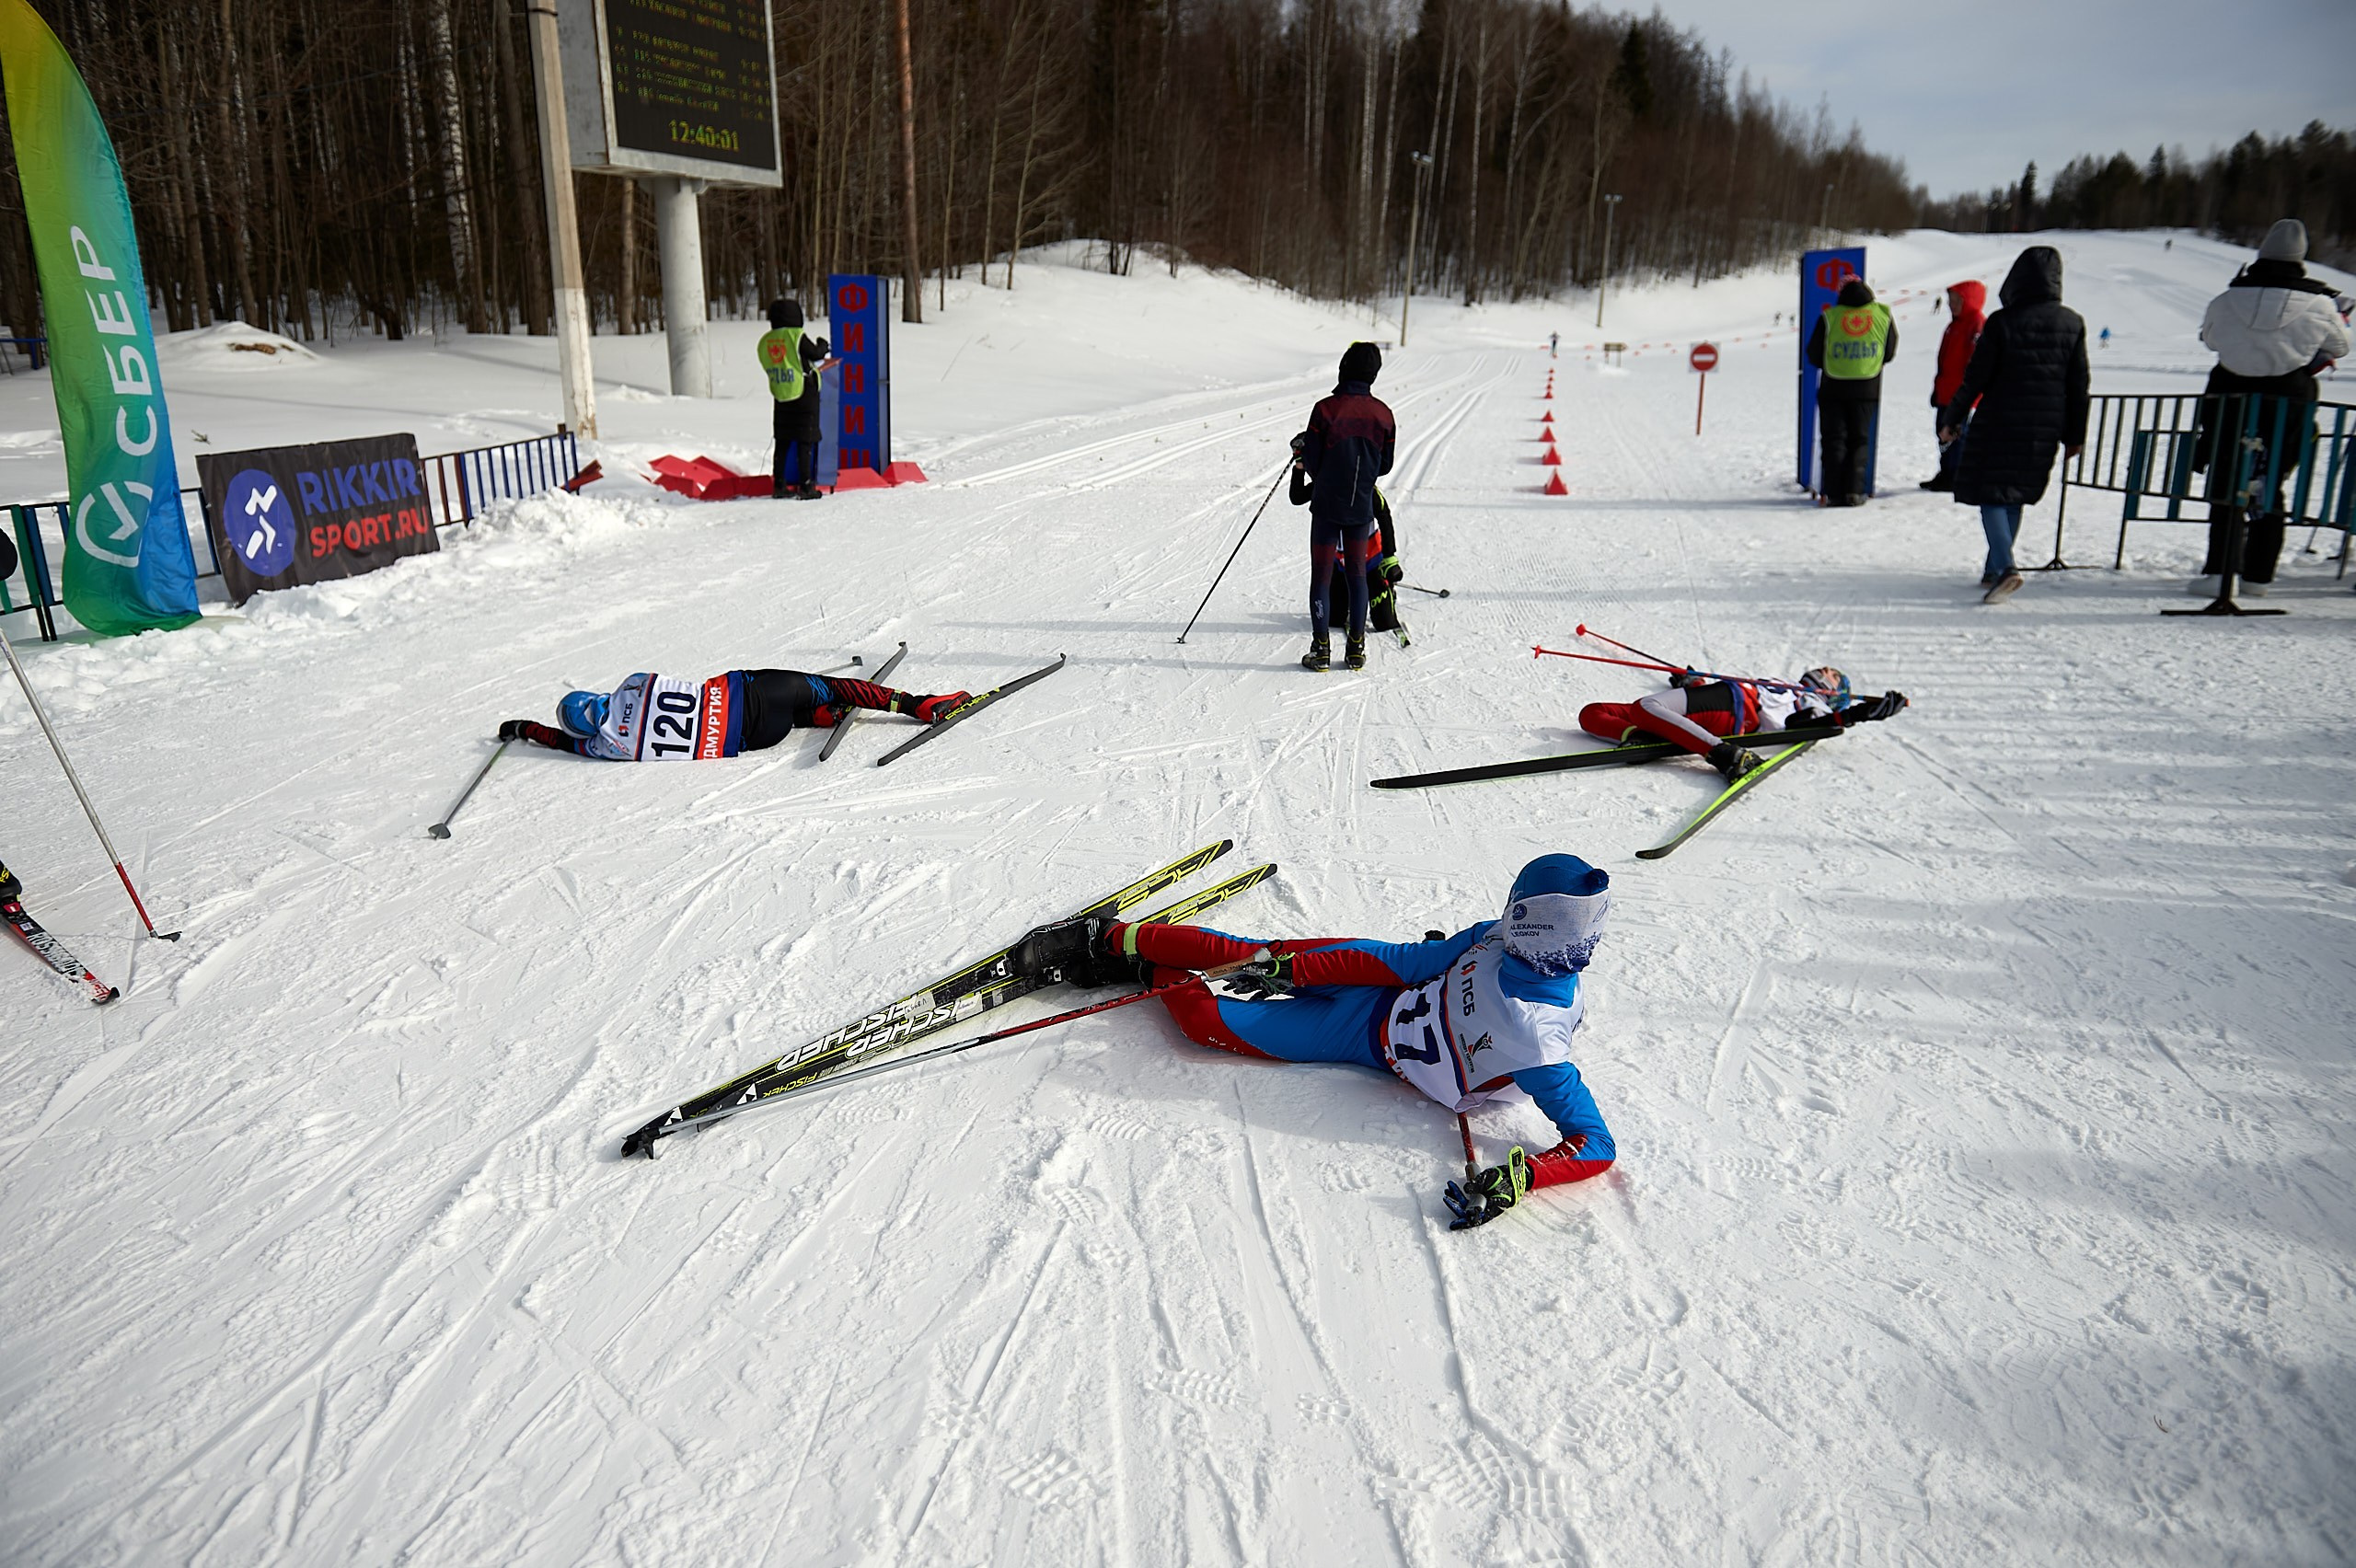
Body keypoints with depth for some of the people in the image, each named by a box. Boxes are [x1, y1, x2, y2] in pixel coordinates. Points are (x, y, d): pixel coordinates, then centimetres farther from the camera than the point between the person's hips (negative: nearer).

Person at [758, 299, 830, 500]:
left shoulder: (765, 341, 5)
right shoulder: (797, 337, -13)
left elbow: (769, 368, 12)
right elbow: (817, 354, -4)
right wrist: (822, 344, 19)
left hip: (780, 398, 6)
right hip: (804, 395, -6)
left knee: (782, 443, 12)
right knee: (805, 442, -1)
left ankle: (778, 485, 13)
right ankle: (805, 486, -2)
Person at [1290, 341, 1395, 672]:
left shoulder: (1326, 408, -14)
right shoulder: (1383, 414, -2)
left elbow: (1312, 462, -9)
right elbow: (1385, 465, 7)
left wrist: (1301, 450, 13)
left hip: (1327, 506, -3)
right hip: (1362, 508, 3)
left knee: (1321, 575, 3)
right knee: (1357, 574, 13)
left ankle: (1321, 649, 1)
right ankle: (1356, 648, 14)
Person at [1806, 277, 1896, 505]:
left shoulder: (1829, 317, -3)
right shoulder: (1883, 315, 2)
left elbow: (1814, 355, 0)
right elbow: (1889, 353, 10)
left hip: (1833, 387, -1)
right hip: (1867, 388, 1)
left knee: (1834, 438, 5)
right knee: (1859, 439, 9)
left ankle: (1833, 492, -2)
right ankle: (1854, 491, -1)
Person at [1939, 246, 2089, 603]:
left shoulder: (2002, 322, -12)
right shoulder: (2073, 324, 3)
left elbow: (1976, 377, -9)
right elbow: (2079, 384, 6)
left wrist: (1952, 418, 3)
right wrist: (2075, 435, 14)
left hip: (2000, 423, -5)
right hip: (2045, 428, 5)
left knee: (1990, 493, 0)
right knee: (2015, 496, 16)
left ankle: (2005, 567, -19)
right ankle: (1994, 570, 20)